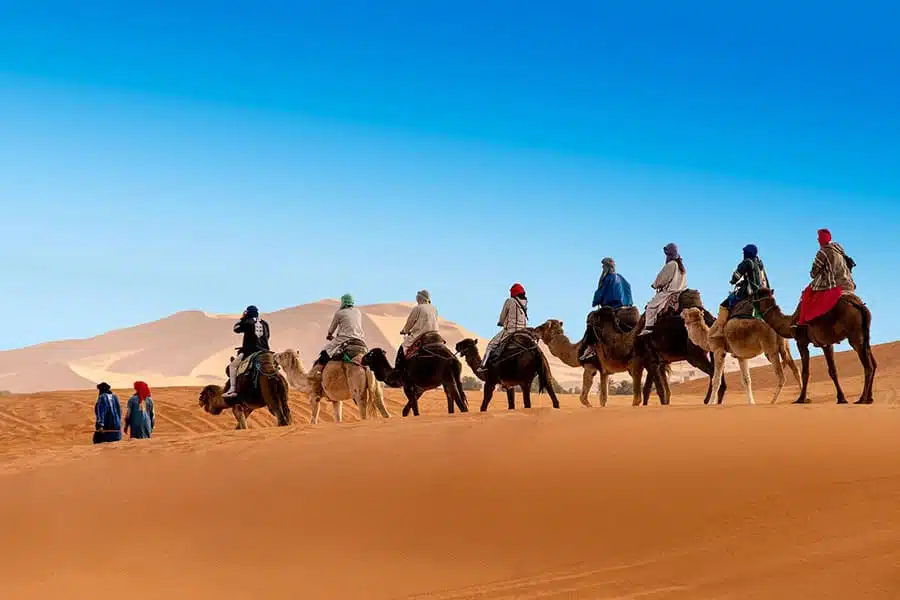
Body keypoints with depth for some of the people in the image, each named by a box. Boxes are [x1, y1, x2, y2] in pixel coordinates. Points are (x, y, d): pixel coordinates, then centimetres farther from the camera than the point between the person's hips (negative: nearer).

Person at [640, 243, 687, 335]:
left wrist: (654, 285, 10)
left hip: (668, 292, -9)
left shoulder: (670, 265, -12)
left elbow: (661, 279, -9)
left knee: (651, 306, -9)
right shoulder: (681, 266, 15)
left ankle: (648, 327, -21)